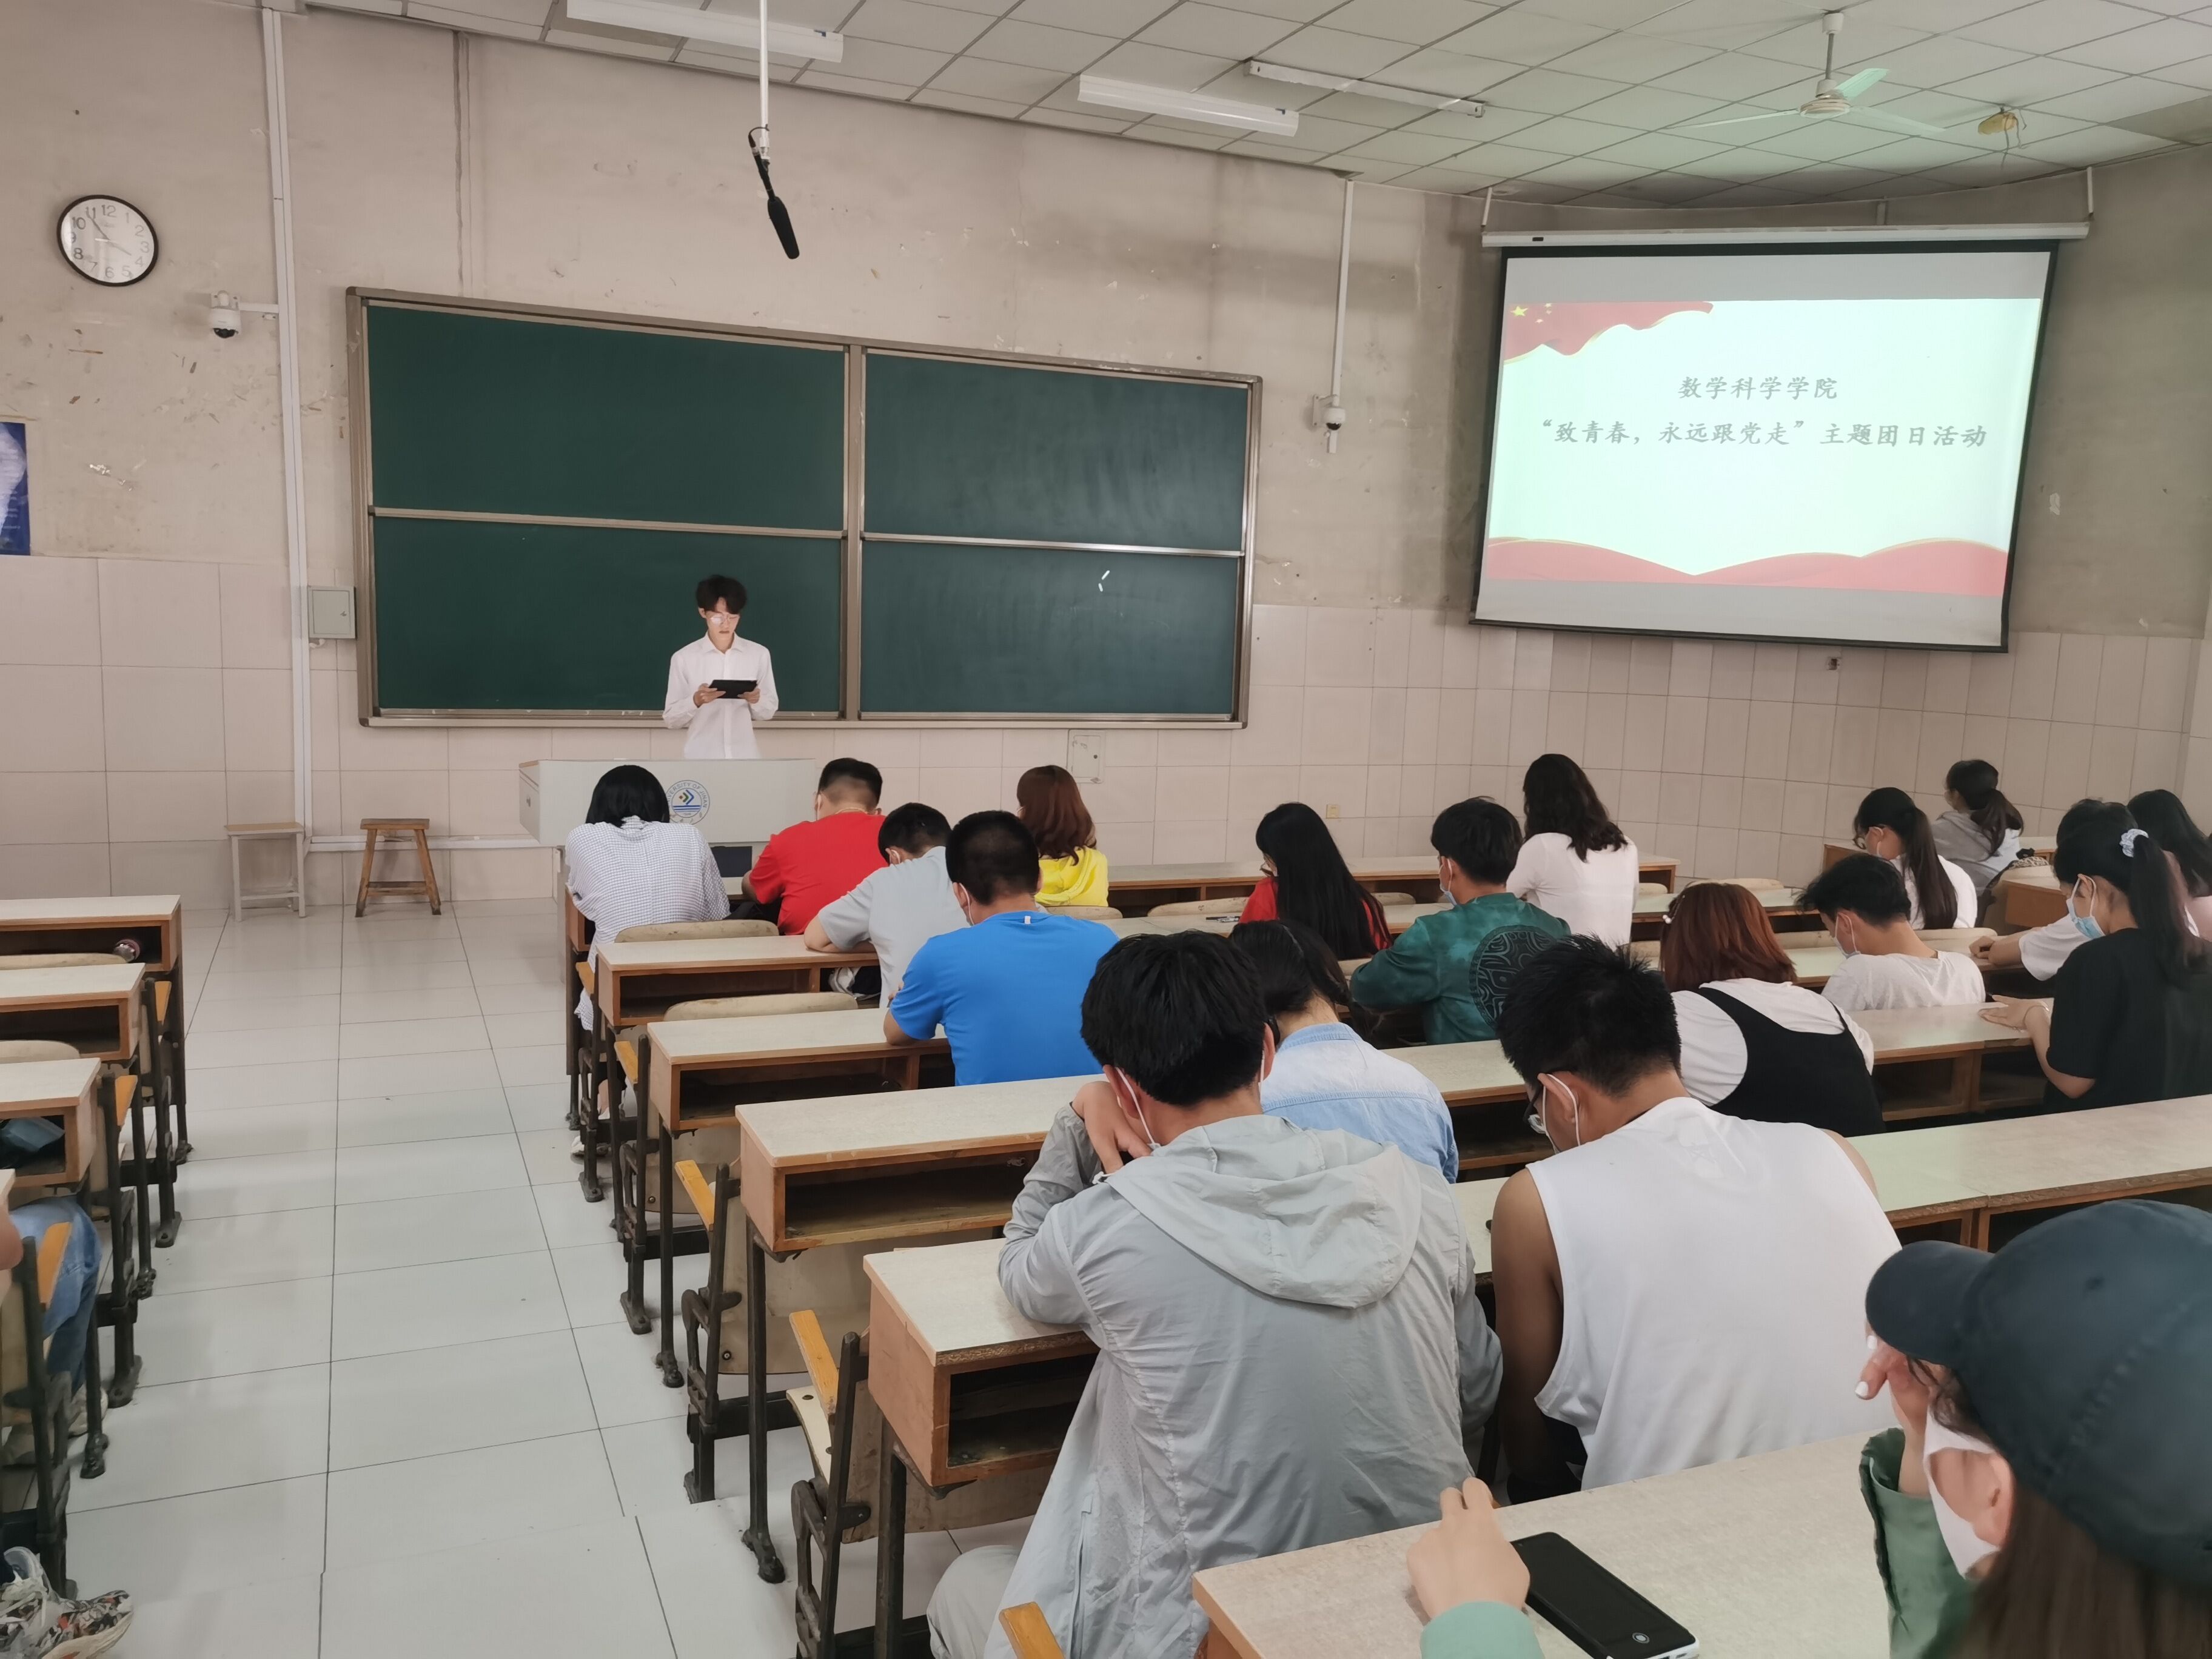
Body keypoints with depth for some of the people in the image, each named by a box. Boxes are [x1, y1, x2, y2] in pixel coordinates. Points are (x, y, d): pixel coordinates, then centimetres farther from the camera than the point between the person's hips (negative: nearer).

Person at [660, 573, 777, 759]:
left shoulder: (759, 654, 3)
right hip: (700, 759, -1)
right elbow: (670, 719, -1)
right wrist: (696, 701, -18)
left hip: (746, 757, 1)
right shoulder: (684, 658, -1)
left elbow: (769, 711, 7)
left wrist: (755, 701, -13)